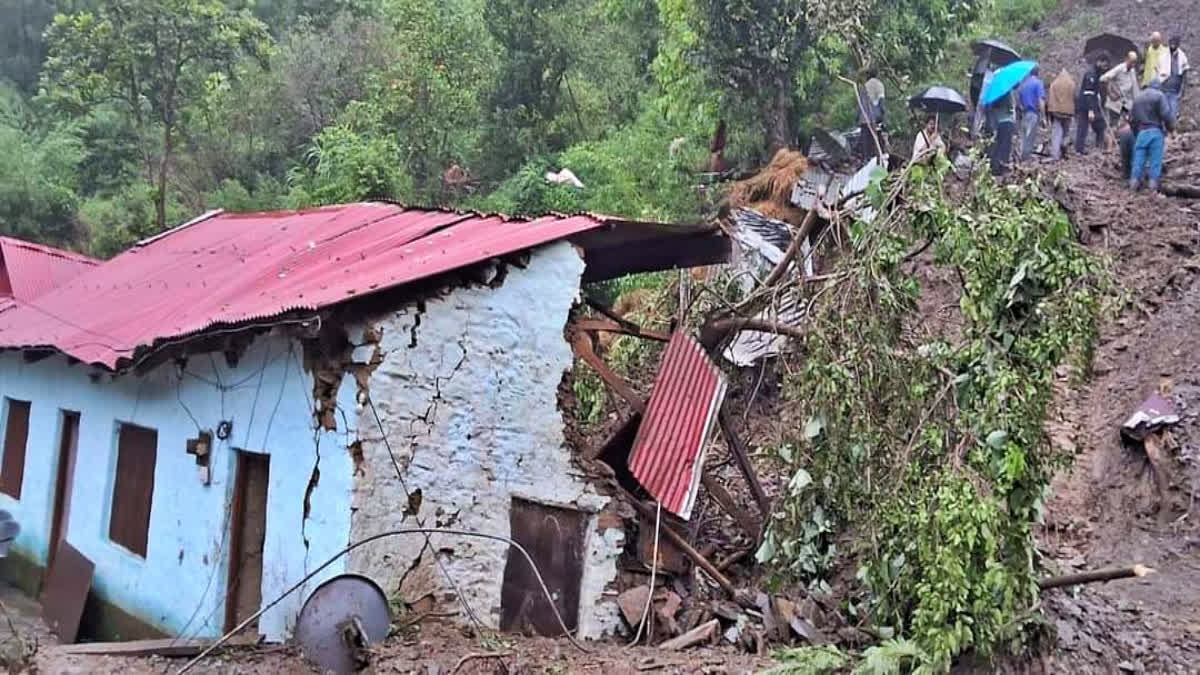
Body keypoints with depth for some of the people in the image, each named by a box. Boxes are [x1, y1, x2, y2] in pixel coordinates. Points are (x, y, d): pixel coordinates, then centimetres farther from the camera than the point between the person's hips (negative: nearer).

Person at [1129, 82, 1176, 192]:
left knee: (1139, 157, 5)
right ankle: (1154, 182, -5)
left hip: (1141, 132, 4)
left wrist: (1136, 132, 26)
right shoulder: (1159, 95, 1)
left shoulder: (1137, 98, 20)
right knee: (1155, 158, -1)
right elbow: (1166, 114, -9)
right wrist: (1171, 127, 5)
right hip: (1155, 132, -4)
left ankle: (1134, 181, 0)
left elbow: (1133, 118, 20)